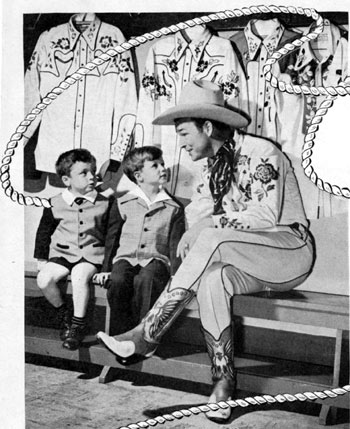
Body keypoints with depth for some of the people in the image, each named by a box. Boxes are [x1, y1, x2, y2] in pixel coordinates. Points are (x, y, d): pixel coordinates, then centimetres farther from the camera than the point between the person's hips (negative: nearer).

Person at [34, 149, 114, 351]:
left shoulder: (105, 203, 3)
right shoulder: (55, 205, 3)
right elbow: (44, 232, 14)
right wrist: (41, 258, 11)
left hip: (92, 254, -2)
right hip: (62, 254, 2)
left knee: (80, 276, -33)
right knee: (44, 278, -24)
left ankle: (79, 323, -15)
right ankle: (63, 311, 4)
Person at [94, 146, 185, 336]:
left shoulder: (174, 208, 12)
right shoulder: (122, 204, 13)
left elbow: (175, 245, 6)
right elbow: (111, 239, 14)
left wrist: (174, 276, -7)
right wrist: (105, 269, 5)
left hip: (156, 259, -1)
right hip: (125, 257, 1)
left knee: (145, 279, -36)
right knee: (118, 280, -33)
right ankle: (119, 335, -23)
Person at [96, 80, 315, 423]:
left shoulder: (259, 152, -11)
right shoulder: (213, 166, 15)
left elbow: (268, 214, -21)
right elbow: (197, 214, 12)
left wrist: (211, 224, -18)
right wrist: (192, 235, -10)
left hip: (291, 247, -6)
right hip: (246, 262, 6)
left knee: (212, 240, -33)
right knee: (211, 279, -30)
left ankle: (147, 336, -32)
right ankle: (223, 384, -30)